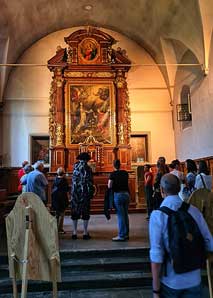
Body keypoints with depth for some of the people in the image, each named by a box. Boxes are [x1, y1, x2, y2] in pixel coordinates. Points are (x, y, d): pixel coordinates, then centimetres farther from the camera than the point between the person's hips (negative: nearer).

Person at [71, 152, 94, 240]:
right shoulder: (87, 168, -8)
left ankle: (74, 233, 13)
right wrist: (91, 193, -4)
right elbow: (89, 182, -10)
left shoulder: (75, 166, 3)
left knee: (75, 213, 10)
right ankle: (85, 233, 8)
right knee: (85, 213, 5)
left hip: (75, 193, 3)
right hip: (84, 193, -3)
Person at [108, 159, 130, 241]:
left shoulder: (113, 174, -8)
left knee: (120, 216, -1)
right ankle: (126, 234, 23)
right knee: (125, 215, 14)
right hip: (126, 194, 5)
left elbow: (109, 186, -12)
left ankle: (121, 236, 3)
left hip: (118, 194, -5)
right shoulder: (125, 173, 6)